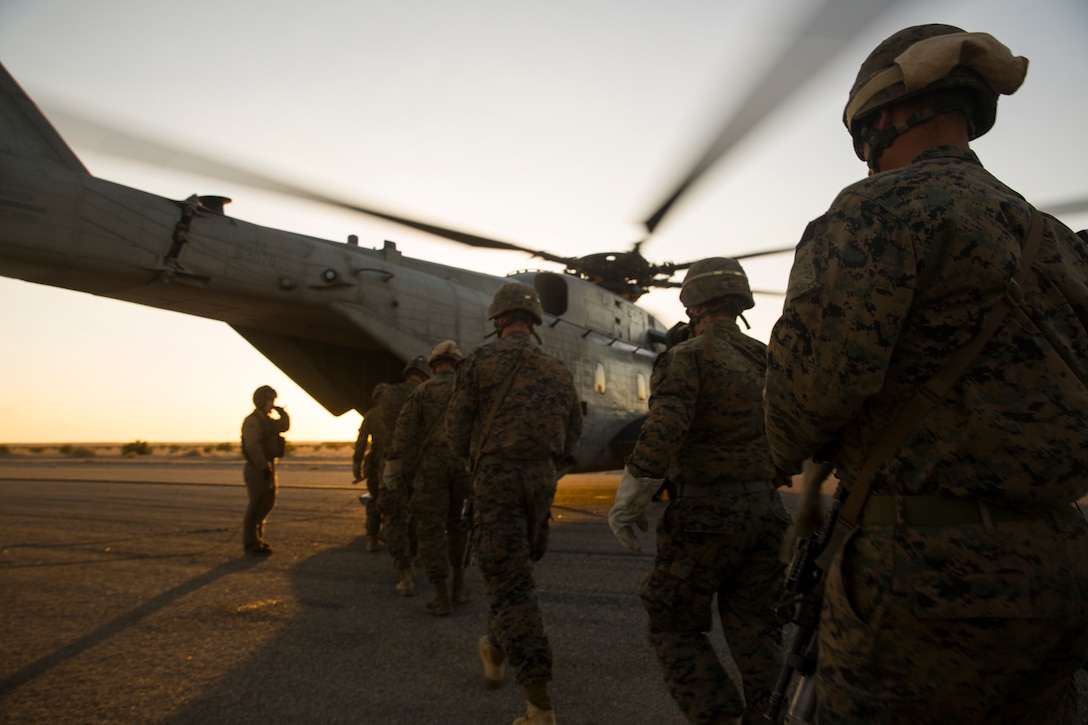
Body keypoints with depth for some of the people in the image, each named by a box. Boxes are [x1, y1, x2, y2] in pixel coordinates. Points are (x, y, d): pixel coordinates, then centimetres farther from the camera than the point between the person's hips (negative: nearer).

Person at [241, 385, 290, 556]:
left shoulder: (268, 420, 15)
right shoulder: (252, 421, -14)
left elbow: (284, 427, 22)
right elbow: (253, 446, -22)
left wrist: (282, 412, 5)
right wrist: (264, 466, -25)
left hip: (268, 468, 10)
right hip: (256, 469, -10)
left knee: (267, 503, 14)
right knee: (257, 505, -7)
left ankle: (256, 539, 25)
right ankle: (251, 544, 0)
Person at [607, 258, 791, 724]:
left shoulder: (685, 358, -9)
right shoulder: (768, 362, 12)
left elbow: (660, 437, -21)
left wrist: (625, 506, -11)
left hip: (706, 512, -6)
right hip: (766, 511, 6)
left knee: (675, 629, 9)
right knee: (754, 633, 14)